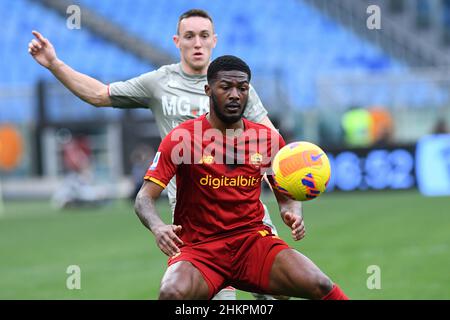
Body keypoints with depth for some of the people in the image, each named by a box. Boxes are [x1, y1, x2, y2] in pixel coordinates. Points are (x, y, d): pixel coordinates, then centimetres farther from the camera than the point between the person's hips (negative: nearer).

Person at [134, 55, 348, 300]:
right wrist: (158, 227, -30)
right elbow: (145, 198, -8)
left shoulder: (268, 139, 6)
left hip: (253, 241, 3)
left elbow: (287, 196, 17)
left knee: (321, 286, -21)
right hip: (199, 248, -2)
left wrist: (292, 215, -8)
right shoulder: (182, 138, -4)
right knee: (173, 293, -35)